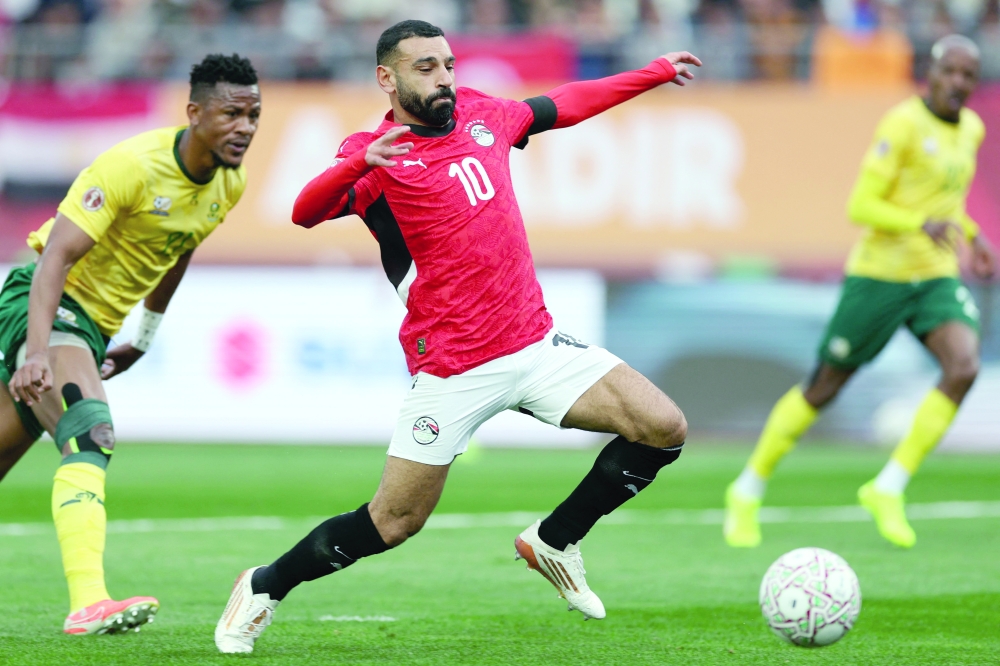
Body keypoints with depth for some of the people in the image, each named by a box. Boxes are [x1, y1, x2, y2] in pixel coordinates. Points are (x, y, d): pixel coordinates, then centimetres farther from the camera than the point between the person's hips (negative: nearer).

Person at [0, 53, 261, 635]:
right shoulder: (131, 166, -23)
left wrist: (145, 335, 28)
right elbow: (56, 256, -27)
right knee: (91, 433, -30)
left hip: (94, 328, 8)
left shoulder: (230, 185, 2)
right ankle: (88, 603, -41)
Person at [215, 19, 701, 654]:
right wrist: (362, 161, -46)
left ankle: (554, 543, 14)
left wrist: (657, 72, 30)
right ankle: (263, 589, 21)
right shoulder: (377, 156, -10)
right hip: (452, 374, -6)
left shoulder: (479, 114, 8)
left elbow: (563, 105, 25)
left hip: (535, 342, 6)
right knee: (395, 523, -2)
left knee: (665, 429, -5)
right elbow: (307, 212, -27)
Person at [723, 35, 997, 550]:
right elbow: (861, 206, -19)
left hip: (937, 276, 6)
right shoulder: (903, 124, -15)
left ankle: (888, 490, -10)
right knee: (824, 388, 2)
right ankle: (749, 491, 21)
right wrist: (921, 224, -33)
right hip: (879, 274, -6)